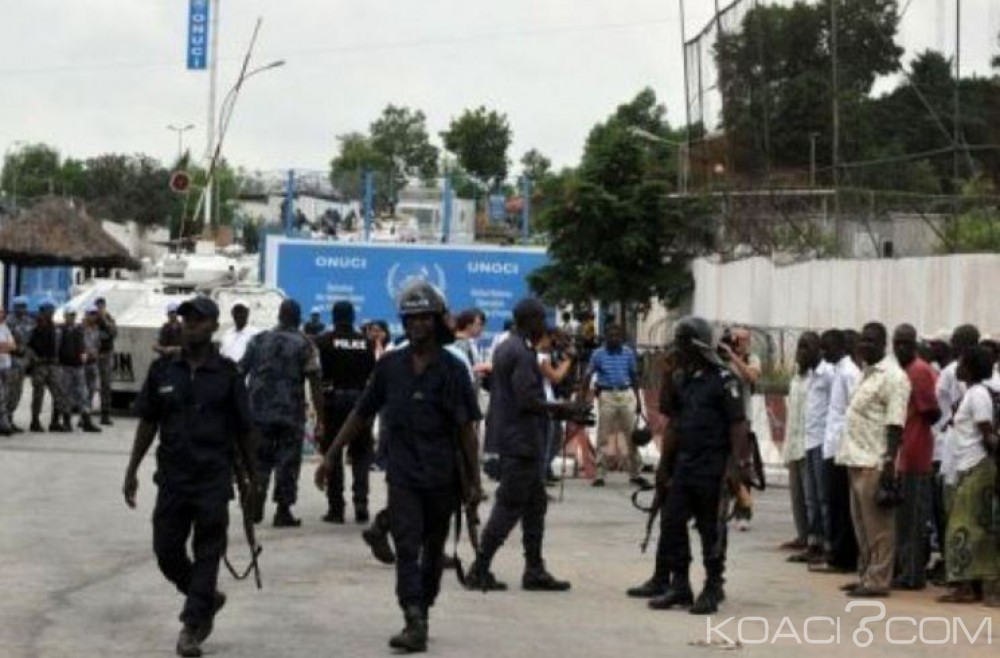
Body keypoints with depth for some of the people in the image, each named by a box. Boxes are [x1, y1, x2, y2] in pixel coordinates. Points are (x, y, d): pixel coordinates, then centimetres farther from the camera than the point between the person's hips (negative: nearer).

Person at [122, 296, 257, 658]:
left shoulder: (227, 374, -2)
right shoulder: (162, 371, 5)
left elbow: (243, 430, 3)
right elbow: (148, 422, 10)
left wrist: (252, 477, 5)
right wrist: (132, 471, 8)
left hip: (214, 479, -3)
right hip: (172, 476, 3)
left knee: (207, 553, 0)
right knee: (166, 550, 6)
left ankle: (193, 627, 9)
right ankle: (208, 599, 30)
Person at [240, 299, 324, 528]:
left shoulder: (258, 340, 8)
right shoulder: (304, 344, -2)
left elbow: (240, 372, 8)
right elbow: (315, 383, -8)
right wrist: (320, 419, -7)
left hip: (259, 412, 3)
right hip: (291, 414, -3)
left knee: (260, 460, 15)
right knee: (288, 462, 5)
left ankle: (256, 505, 6)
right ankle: (283, 512, 4)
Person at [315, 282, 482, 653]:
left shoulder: (452, 370, -2)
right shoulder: (390, 366, 4)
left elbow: (466, 429, -1)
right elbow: (361, 414, 11)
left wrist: (473, 481, -2)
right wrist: (330, 455, 8)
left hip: (442, 476, 0)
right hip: (403, 474, 0)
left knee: (433, 550, 11)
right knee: (407, 548, -11)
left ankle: (423, 611, 25)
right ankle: (414, 623, -17)